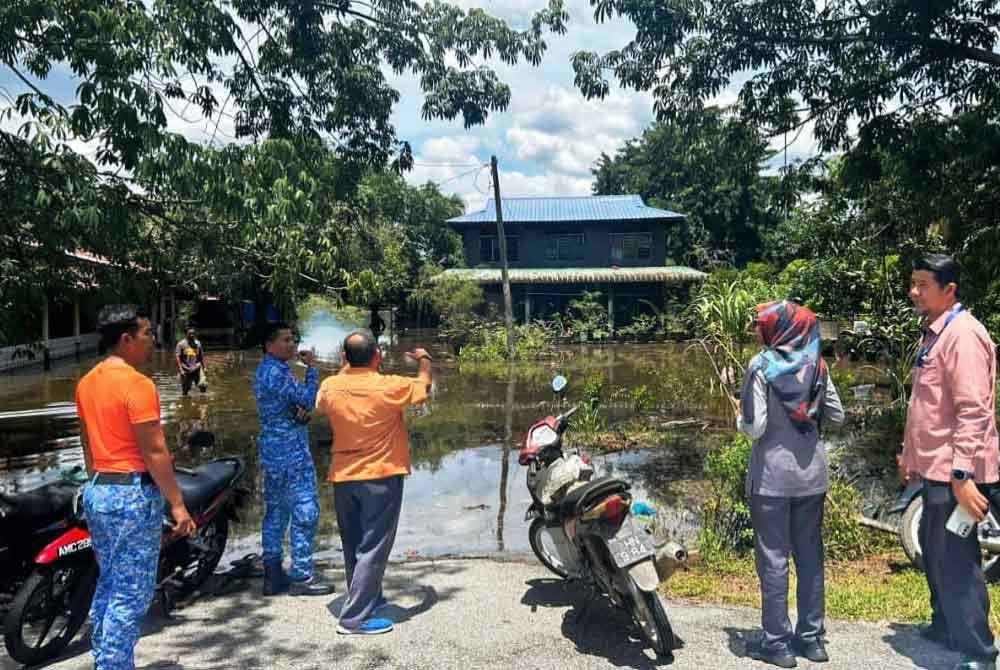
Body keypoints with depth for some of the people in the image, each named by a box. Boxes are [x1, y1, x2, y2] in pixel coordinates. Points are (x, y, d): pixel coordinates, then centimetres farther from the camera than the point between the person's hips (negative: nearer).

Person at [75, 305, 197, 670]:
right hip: (133, 494, -9)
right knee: (130, 595, 0)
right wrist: (177, 503, -14)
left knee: (108, 584, 19)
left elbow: (88, 444, 16)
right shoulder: (137, 384, -18)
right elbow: (154, 451, -19)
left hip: (97, 491, 9)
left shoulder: (87, 382, 9)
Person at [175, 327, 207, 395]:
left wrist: (204, 367, 9)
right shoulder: (181, 344, 0)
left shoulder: (197, 344, 11)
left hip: (197, 368, 2)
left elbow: (201, 357, 16)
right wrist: (180, 369, -14)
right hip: (186, 370, -2)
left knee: (203, 385, -14)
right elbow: (177, 357, -5)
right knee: (185, 390, 4)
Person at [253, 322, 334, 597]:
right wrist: (311, 368, -7)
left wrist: (301, 411, -4)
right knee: (305, 512, -4)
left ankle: (273, 575, 17)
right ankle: (301, 576, 0)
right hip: (292, 452, -10)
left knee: (275, 513, 12)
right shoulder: (277, 372, -18)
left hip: (272, 451, 10)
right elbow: (308, 398, -16)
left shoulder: (263, 370, 14)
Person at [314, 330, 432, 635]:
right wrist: (424, 359, 22)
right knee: (373, 548, 1)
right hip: (381, 477, -5)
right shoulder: (388, 387, -17)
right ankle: (354, 618, 1)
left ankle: (367, 597, 35)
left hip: (343, 477, 6)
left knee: (353, 546, 19)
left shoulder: (330, 386, -5)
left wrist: (347, 367, 28)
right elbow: (424, 384, 1)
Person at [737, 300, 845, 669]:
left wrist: (740, 419, 4)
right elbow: (837, 415, 9)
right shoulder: (816, 364, 3)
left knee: (773, 558, 3)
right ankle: (811, 637, 23)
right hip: (811, 473, 5)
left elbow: (754, 427, -17)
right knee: (810, 555, 13)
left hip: (772, 476, -5)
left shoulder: (762, 366, -12)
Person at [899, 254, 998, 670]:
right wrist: (910, 453, 24)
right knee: (934, 551, 20)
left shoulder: (963, 334, -17)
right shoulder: (933, 334, 14)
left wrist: (963, 474, -27)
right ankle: (945, 627, 37)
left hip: (955, 472, -10)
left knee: (955, 561, -3)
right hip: (935, 468, 10)